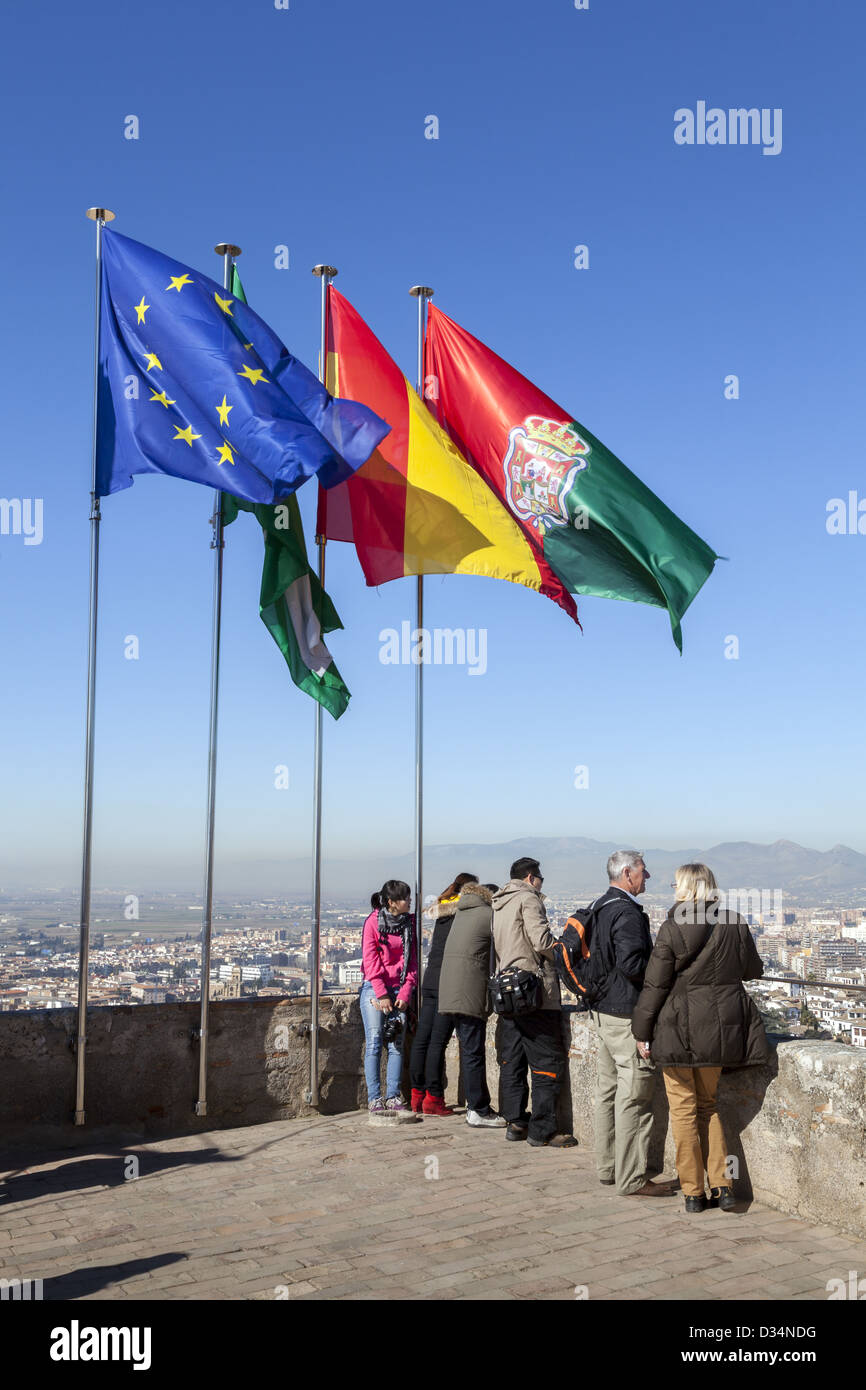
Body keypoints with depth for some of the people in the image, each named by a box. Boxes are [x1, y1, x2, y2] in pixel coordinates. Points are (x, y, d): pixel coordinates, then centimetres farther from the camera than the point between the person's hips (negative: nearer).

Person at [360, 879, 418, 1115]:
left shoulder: (408, 923, 7)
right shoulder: (373, 922, -6)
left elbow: (412, 959, 8)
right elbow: (370, 960, -8)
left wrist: (405, 993, -2)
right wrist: (382, 995, -12)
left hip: (399, 990, 4)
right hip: (374, 989, -4)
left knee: (397, 1045, 4)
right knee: (374, 1044, -3)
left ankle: (393, 1097, 10)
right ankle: (374, 1099, 3)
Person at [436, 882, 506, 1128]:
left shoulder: (462, 912, 19)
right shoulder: (489, 914, -5)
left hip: (449, 992, 8)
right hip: (469, 993, -8)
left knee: (468, 1050, 14)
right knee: (473, 1051, -4)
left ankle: (475, 1105, 21)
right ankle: (479, 1111, 1)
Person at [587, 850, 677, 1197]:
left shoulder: (598, 909, 13)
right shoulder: (627, 912, -18)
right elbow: (632, 964, -25)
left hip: (602, 1011, 10)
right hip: (626, 1015, -10)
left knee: (608, 1091, 16)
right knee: (634, 1097, -4)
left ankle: (607, 1168, 25)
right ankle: (631, 1179, 0)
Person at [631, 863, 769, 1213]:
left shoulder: (672, 929, -14)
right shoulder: (734, 924, -2)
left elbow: (655, 984, -11)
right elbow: (752, 970, 12)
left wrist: (642, 1032, -2)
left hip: (678, 1030, -4)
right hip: (720, 1028, 4)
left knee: (684, 1108, 8)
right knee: (708, 1104, 20)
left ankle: (693, 1192, 13)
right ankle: (721, 1185, 14)